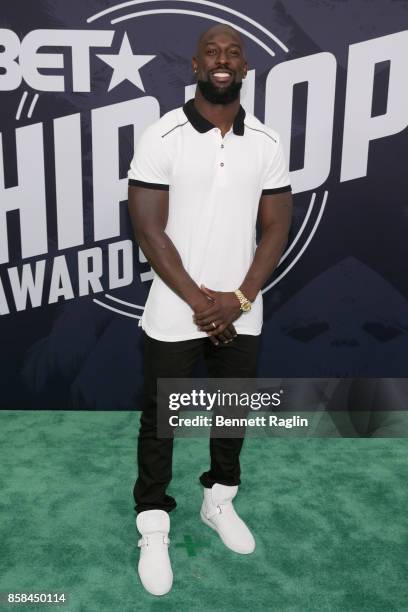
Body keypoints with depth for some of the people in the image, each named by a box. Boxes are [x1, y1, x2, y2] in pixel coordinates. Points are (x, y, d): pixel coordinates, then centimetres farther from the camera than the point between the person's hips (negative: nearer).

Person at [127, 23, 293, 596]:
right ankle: (153, 527, 30)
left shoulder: (268, 142, 1)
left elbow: (276, 229, 1)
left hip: (242, 315, 4)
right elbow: (149, 231, -11)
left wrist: (239, 299, -10)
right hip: (174, 315, -3)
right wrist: (201, 302, -14)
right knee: (159, 420, 10)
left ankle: (219, 500, 43)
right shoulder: (161, 137, -9)